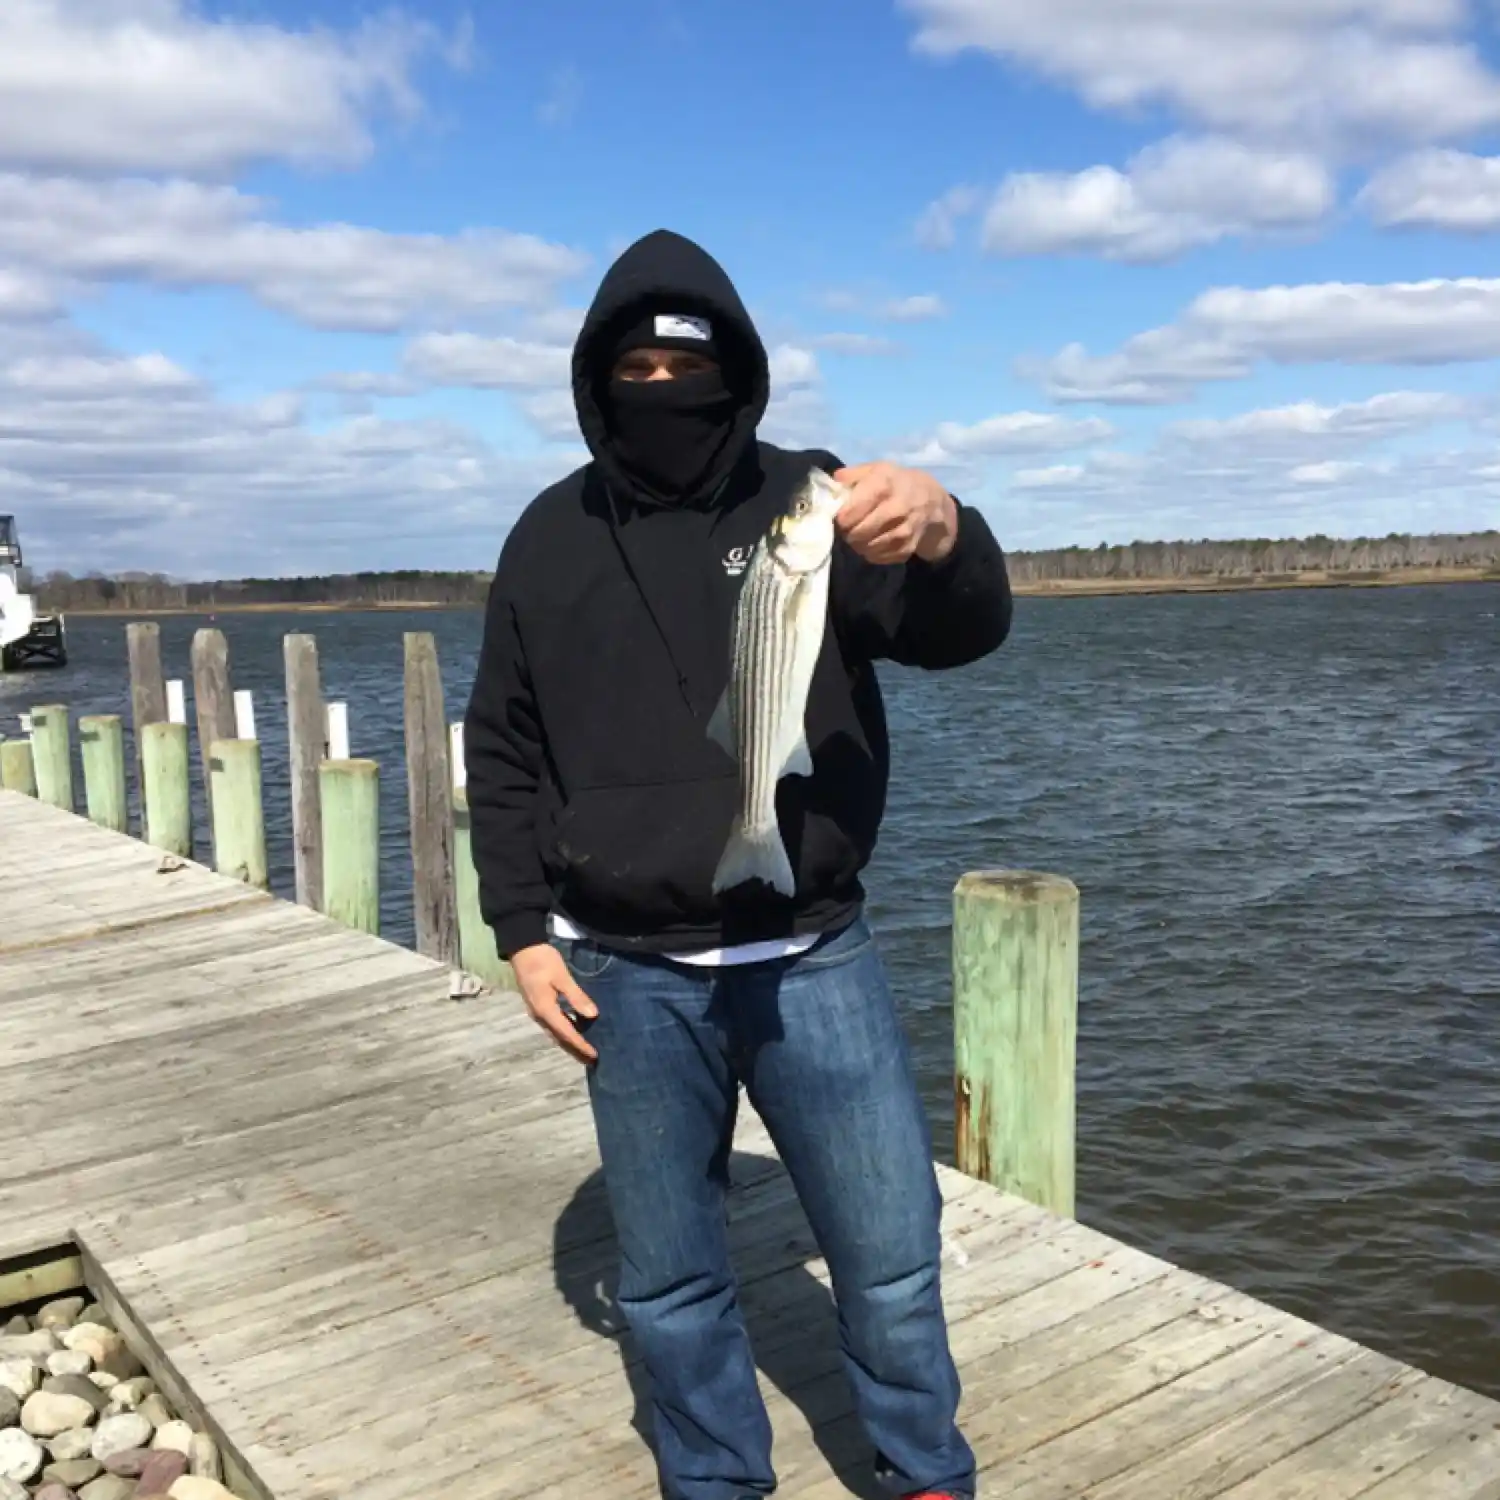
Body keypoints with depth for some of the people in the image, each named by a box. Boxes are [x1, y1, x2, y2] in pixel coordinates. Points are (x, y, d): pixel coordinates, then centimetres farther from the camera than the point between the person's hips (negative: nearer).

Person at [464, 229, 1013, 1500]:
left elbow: (963, 632, -15)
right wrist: (525, 932, 3)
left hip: (813, 956, -1)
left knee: (891, 1251, 5)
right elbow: (503, 753, 10)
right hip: (631, 974, 2)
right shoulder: (551, 539, 5)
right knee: (670, 1274, 14)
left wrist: (944, 537, -37)